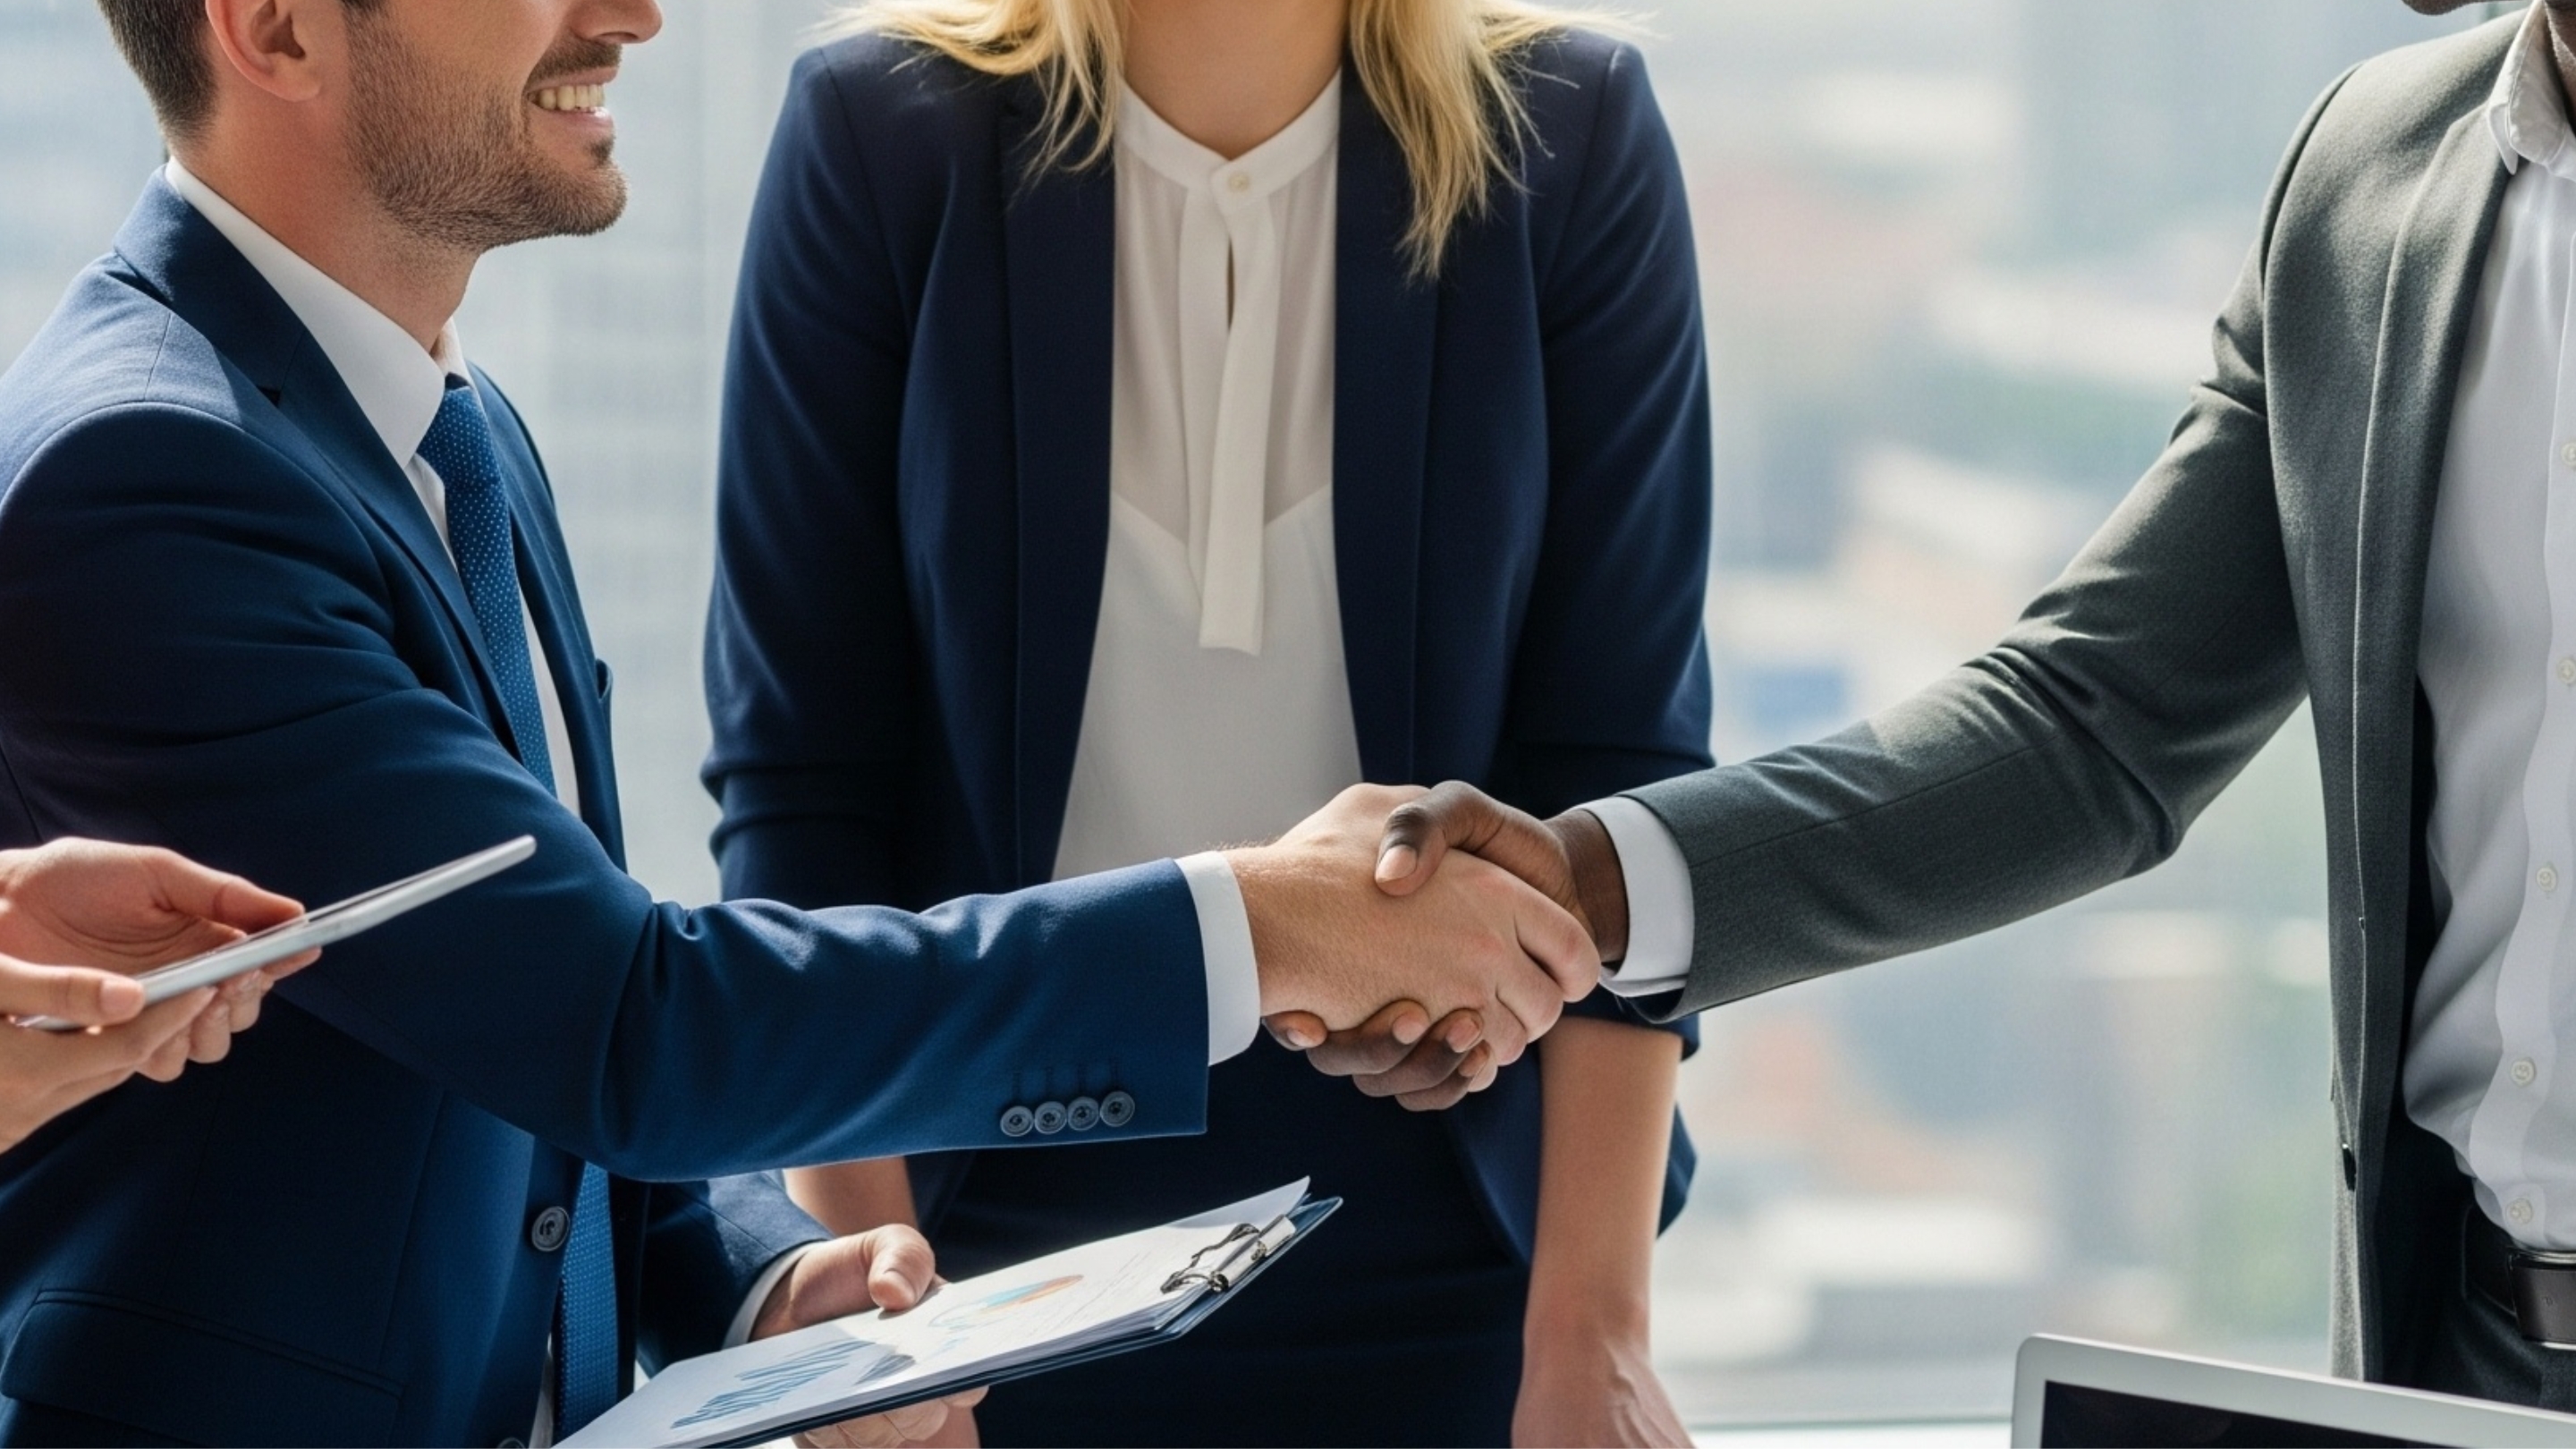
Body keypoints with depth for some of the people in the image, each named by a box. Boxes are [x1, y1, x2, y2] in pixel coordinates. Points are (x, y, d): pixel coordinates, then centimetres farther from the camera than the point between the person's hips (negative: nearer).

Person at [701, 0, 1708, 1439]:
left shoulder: (1569, 137, -6)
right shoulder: (880, 135, -7)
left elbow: (1619, 767, -7)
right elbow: (797, 769, -5)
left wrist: (1592, 1325, -11)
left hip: (1446, 1248, 0)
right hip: (1001, 1224, 0)